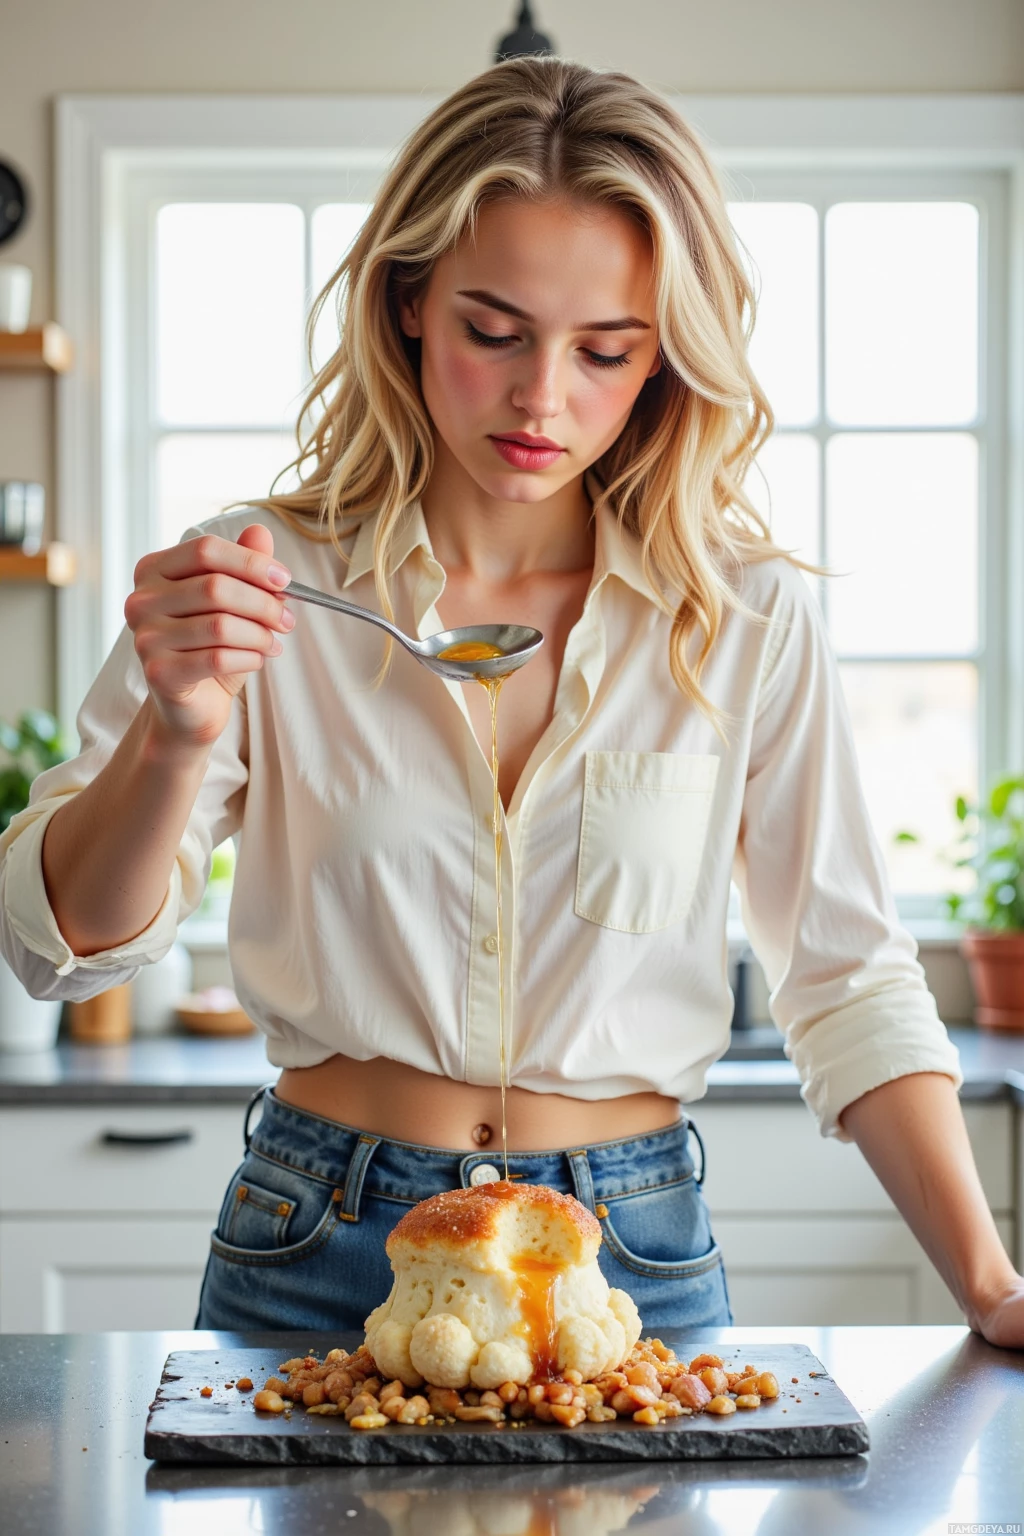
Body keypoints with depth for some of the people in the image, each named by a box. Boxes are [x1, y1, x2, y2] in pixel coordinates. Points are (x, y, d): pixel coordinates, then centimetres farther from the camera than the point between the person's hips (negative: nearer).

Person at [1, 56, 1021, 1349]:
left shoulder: (749, 620, -3)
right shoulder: (260, 586, -6)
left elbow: (846, 983, 1)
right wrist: (177, 738, -27)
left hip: (637, 1256, 1)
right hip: (317, 1248, 0)